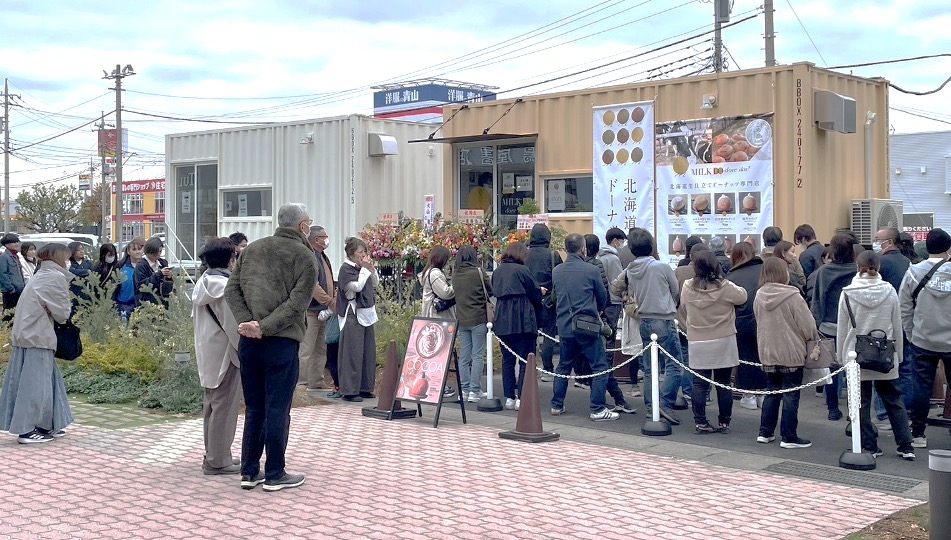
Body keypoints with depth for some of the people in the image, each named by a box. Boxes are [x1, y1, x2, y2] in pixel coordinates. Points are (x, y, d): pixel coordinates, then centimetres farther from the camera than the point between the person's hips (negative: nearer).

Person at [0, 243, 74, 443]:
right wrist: (67, 306, 10)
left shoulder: (41, 276, 18)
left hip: (28, 334, 9)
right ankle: (28, 429, -2)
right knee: (36, 383, -5)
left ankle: (46, 425, 18)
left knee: (46, 380, 13)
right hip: (38, 337, -9)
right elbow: (61, 313, -9)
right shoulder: (56, 277, -9)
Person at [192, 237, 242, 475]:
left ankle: (213, 455, 25)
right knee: (224, 407, -3)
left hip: (207, 354, 9)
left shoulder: (202, 284, 10)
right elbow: (234, 324, -20)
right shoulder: (227, 287, -18)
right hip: (225, 354, -9)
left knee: (211, 405, 16)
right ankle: (218, 461, 2)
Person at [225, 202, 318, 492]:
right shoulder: (305, 257, -3)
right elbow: (297, 303, -14)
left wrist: (245, 322, -4)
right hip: (281, 342, -5)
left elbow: (231, 289, 6)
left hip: (248, 341, 5)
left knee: (254, 408, 14)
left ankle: (249, 472, 20)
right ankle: (274, 475, 10)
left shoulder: (252, 249, 14)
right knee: (277, 410, 2)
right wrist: (266, 327, -14)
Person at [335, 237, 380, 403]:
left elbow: (375, 284, 18)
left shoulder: (362, 267, 13)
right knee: (352, 353, -7)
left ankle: (365, 388, 18)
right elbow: (357, 286, -19)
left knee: (369, 351, 10)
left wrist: (372, 269, 4)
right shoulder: (346, 268, -9)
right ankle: (349, 391, -3)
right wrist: (365, 269, -11)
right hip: (352, 315, -8)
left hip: (367, 313, 8)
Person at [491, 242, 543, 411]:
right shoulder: (522, 270, -8)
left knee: (507, 360, 11)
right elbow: (535, 295, -4)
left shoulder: (497, 272, 11)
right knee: (525, 360, 0)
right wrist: (540, 292, 21)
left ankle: (509, 397, 12)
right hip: (522, 322, -6)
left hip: (502, 322, 6)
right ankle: (521, 398, -4)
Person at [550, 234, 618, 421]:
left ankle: (556, 405, 23)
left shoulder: (556, 271, 3)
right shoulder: (591, 270, -9)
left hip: (564, 326, 5)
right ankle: (597, 409, -2)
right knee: (599, 367, 2)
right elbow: (603, 296, 4)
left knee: (563, 366, 19)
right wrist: (597, 311, 24)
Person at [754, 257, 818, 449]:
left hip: (767, 352, 6)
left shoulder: (759, 296, -1)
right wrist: (814, 339, 5)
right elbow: (807, 324, -13)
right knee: (791, 395, 3)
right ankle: (789, 437, 6)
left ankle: (765, 432, 19)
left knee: (772, 391, 17)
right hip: (791, 352, -6)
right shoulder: (792, 296, -18)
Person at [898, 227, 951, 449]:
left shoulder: (914, 272, -5)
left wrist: (911, 334, 9)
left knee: (922, 386, 7)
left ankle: (918, 434, 11)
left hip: (923, 341, 1)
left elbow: (904, 308, 0)